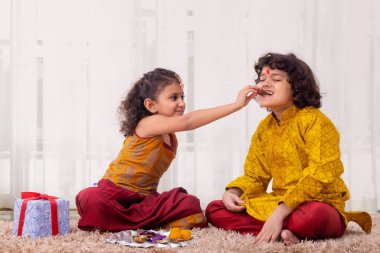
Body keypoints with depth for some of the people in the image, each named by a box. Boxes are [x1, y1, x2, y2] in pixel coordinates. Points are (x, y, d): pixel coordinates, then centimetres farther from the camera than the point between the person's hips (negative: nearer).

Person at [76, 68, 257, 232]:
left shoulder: (170, 136, 10)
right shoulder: (148, 123, -18)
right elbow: (186, 121, -34)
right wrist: (236, 105, -37)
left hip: (144, 198, 7)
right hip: (115, 191, -7)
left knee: (190, 204, -19)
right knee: (91, 199, -39)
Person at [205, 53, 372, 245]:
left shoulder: (314, 121, -12)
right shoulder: (264, 128, 11)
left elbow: (319, 175, -21)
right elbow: (254, 176, 15)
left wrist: (279, 213, -26)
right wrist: (232, 192, -8)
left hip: (318, 205, -8)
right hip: (277, 204, 8)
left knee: (312, 217, -44)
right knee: (214, 210, -5)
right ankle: (286, 232, -19)